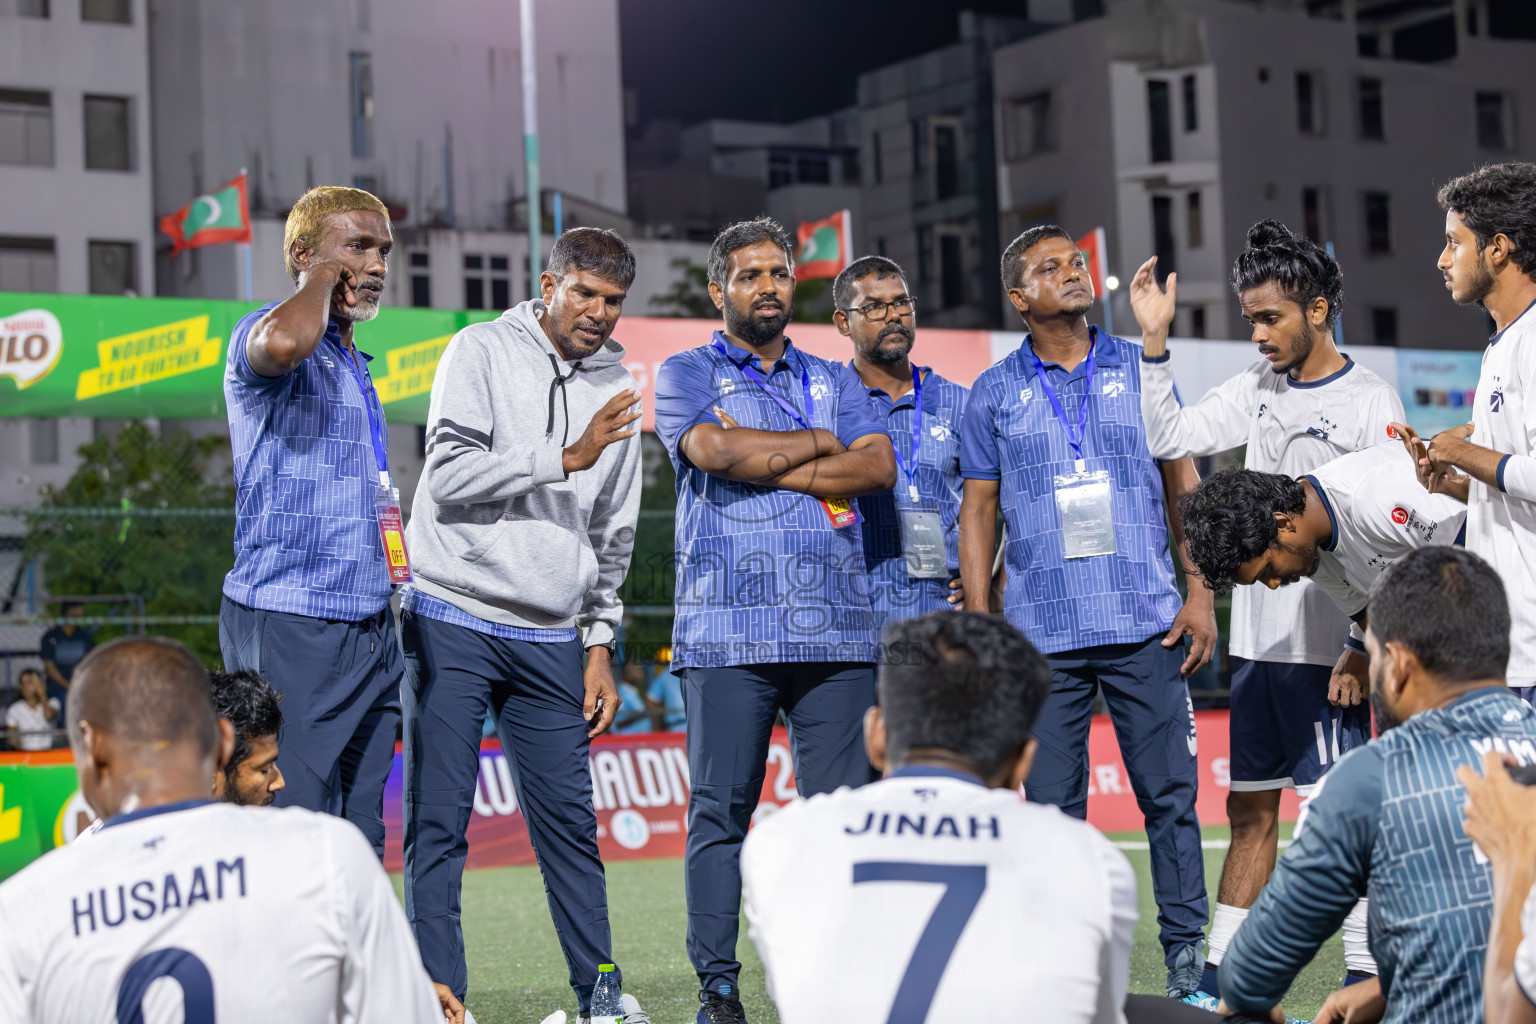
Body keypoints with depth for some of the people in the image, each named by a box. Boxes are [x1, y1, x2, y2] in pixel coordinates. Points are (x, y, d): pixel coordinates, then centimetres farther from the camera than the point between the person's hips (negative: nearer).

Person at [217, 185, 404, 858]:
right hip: (290, 627, -9)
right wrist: (321, 279, -14)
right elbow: (283, 342, -33)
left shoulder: (353, 366, 22)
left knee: (360, 844, 9)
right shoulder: (260, 336, -6)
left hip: (369, 624, 9)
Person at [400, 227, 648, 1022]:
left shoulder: (617, 389, 12)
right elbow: (450, 475, -14)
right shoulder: (482, 352, -2)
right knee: (438, 823, -3)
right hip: (452, 625, -4)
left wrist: (601, 644, 12)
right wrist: (565, 458, -17)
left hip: (549, 642, 4)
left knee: (570, 821, 4)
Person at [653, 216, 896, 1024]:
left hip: (835, 626, 3)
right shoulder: (687, 375, 11)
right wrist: (821, 444, 2)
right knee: (721, 811, -3)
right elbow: (718, 452, -10)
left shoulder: (834, 381, 21)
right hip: (727, 628, -3)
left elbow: (878, 468, 3)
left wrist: (765, 464, -5)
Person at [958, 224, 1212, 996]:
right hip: (1042, 633, 0)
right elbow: (978, 508, 9)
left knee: (1169, 793, 1)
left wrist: (1201, 592, 2)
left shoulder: (1139, 371, 9)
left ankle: (1186, 956, 9)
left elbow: (1183, 483, 10)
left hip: (1146, 623, 0)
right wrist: (978, 622, 1)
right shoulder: (994, 393, 8)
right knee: (1052, 806, 2)